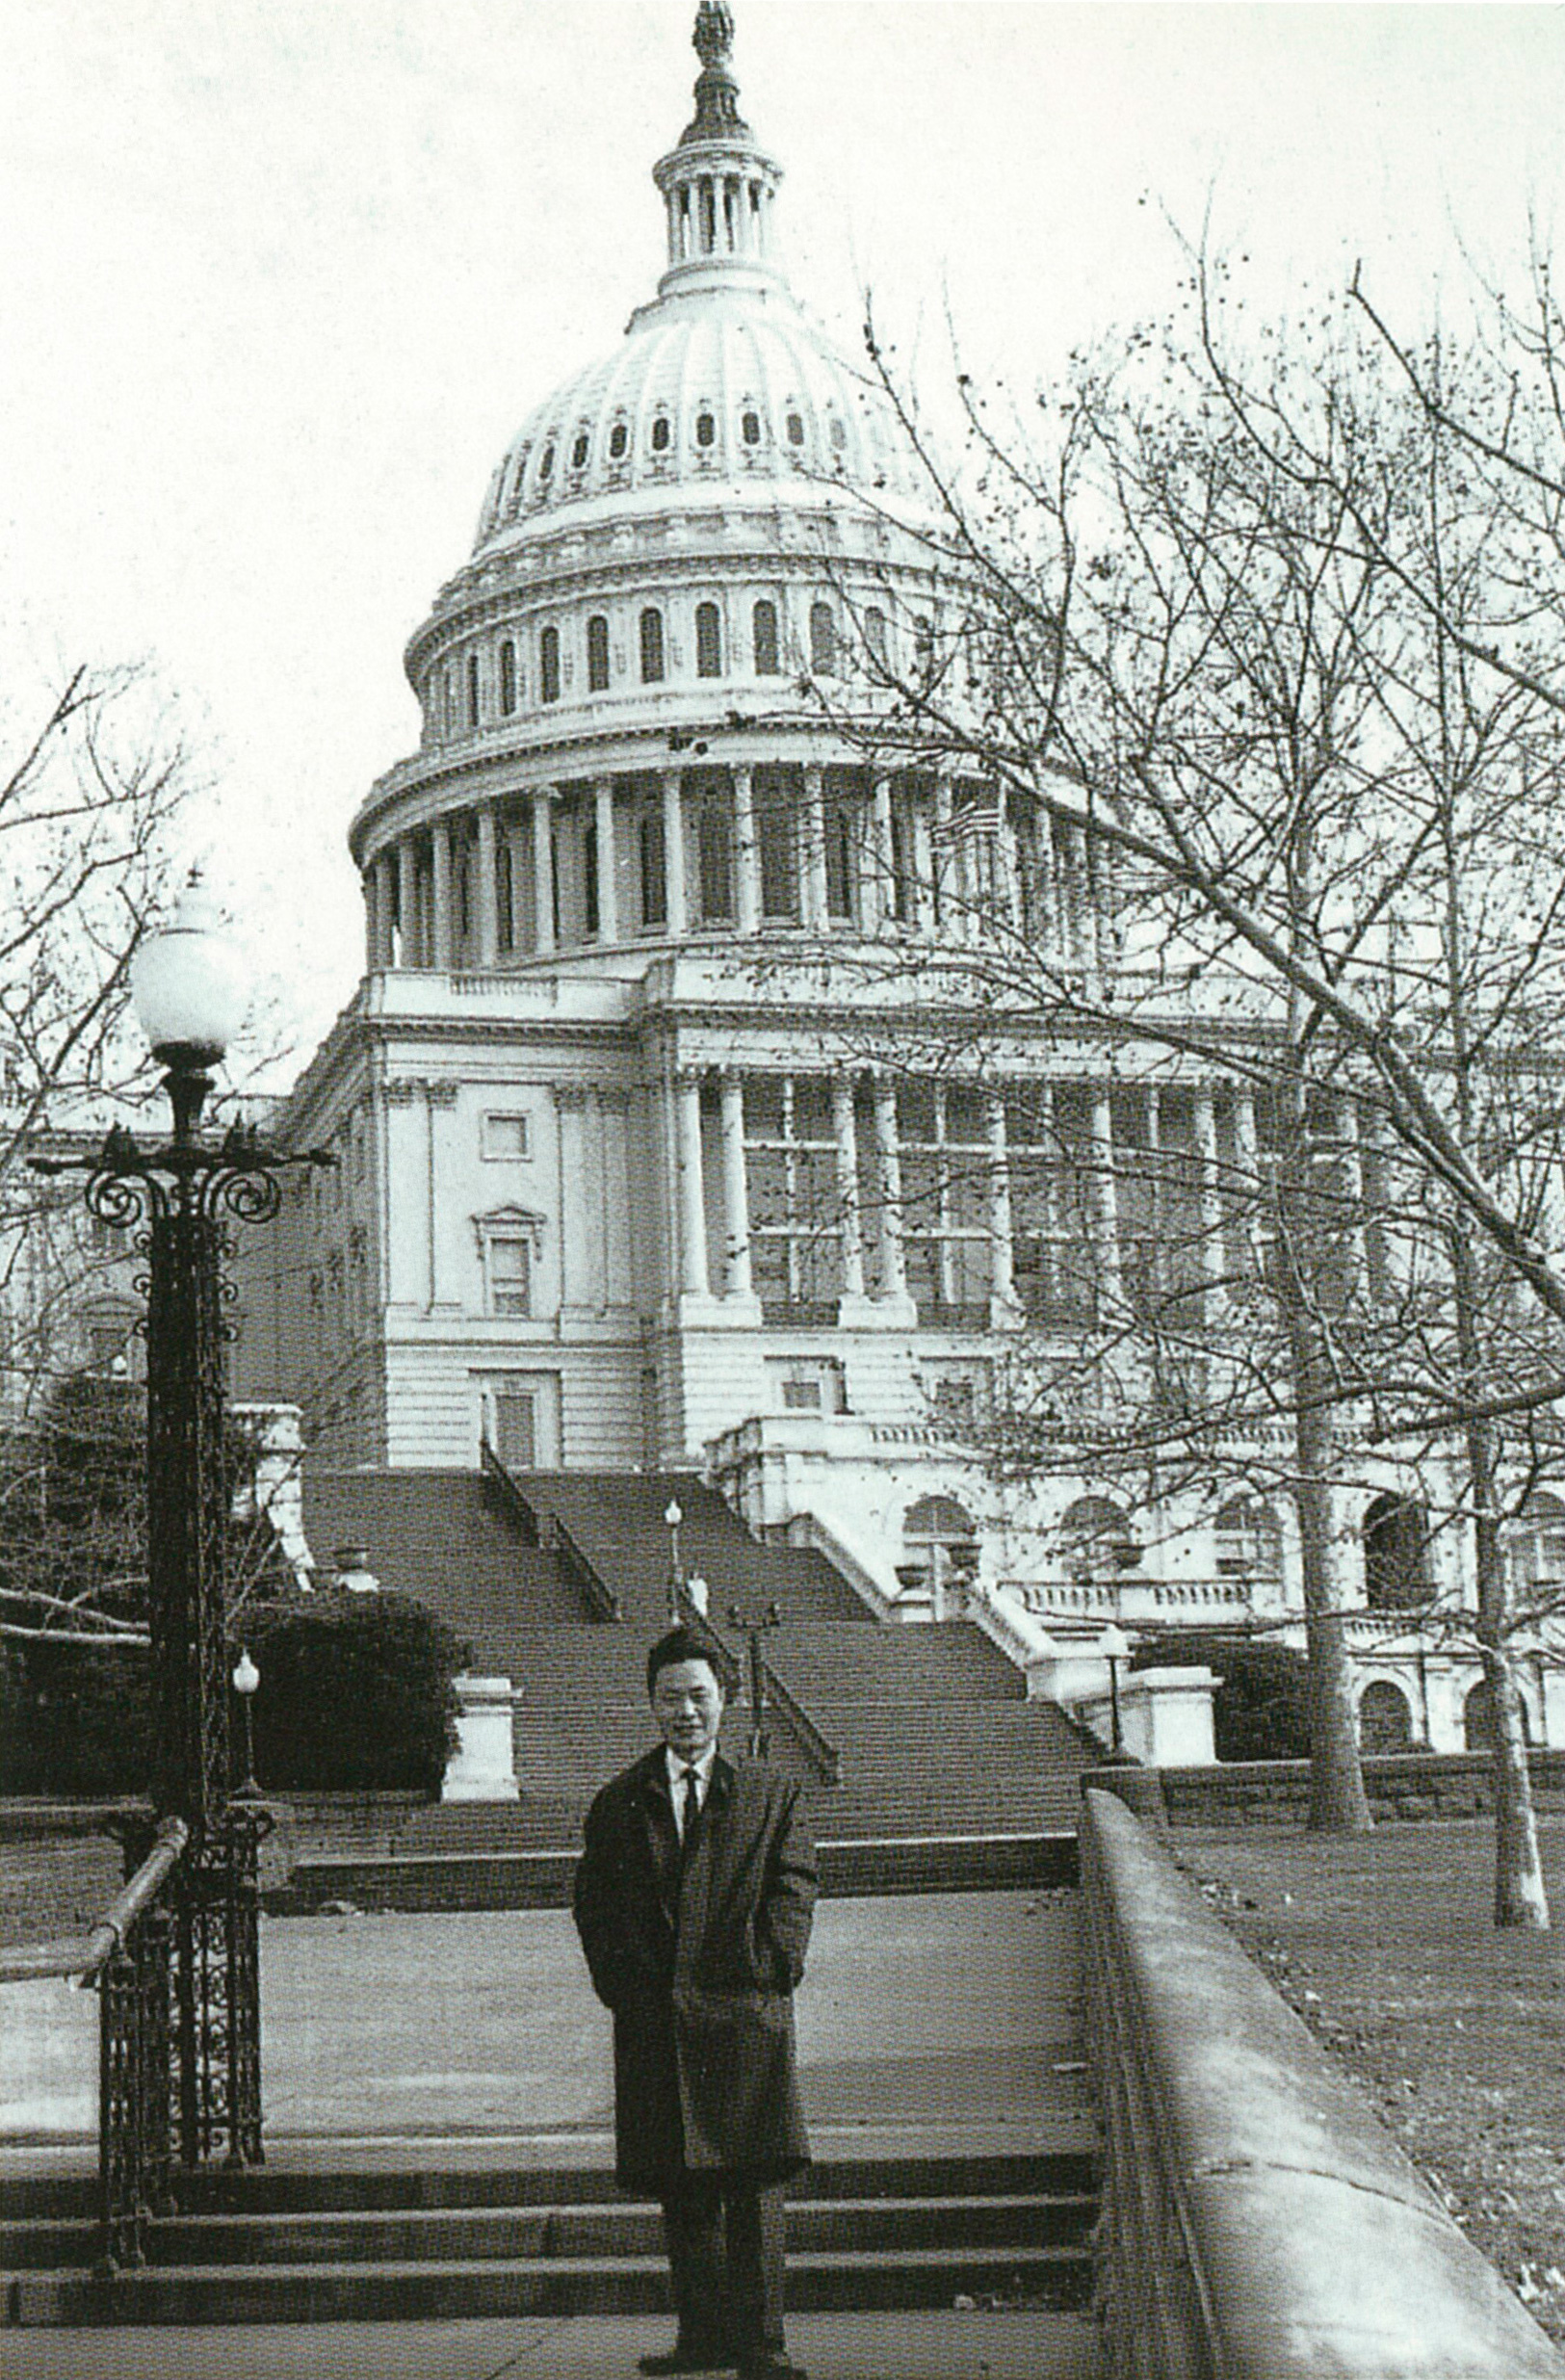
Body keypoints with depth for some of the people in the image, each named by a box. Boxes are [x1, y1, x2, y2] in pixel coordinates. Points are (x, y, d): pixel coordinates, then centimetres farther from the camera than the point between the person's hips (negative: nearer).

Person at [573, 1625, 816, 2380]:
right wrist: (618, 1977, -2)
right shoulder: (620, 1802, 14)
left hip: (746, 2007, -2)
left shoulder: (771, 1794, 10)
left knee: (755, 2179, -7)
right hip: (653, 2018, 2)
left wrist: (766, 1968, -9)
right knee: (679, 2185, 6)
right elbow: (593, 1900, 11)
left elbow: (793, 1887, 4)